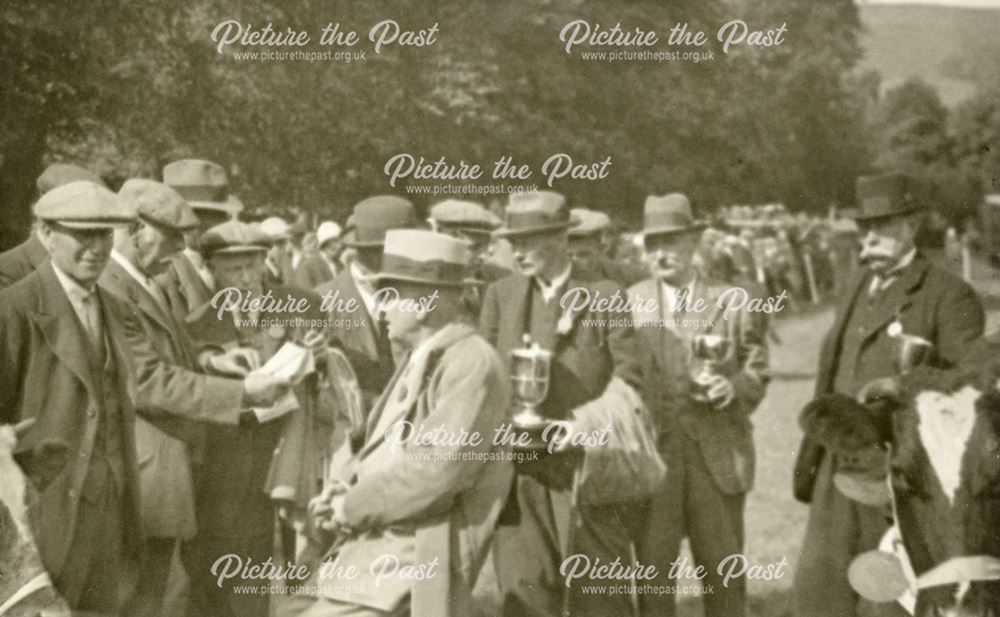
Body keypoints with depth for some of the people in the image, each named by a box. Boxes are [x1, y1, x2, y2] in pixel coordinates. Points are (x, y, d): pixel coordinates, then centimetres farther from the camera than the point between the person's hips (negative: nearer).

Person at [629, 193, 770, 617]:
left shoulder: (733, 303, 5)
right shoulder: (627, 304, 7)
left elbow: (757, 374, 7)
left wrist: (732, 387, -14)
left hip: (718, 455, 0)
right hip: (650, 451, 0)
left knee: (723, 569, 9)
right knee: (651, 568, 3)